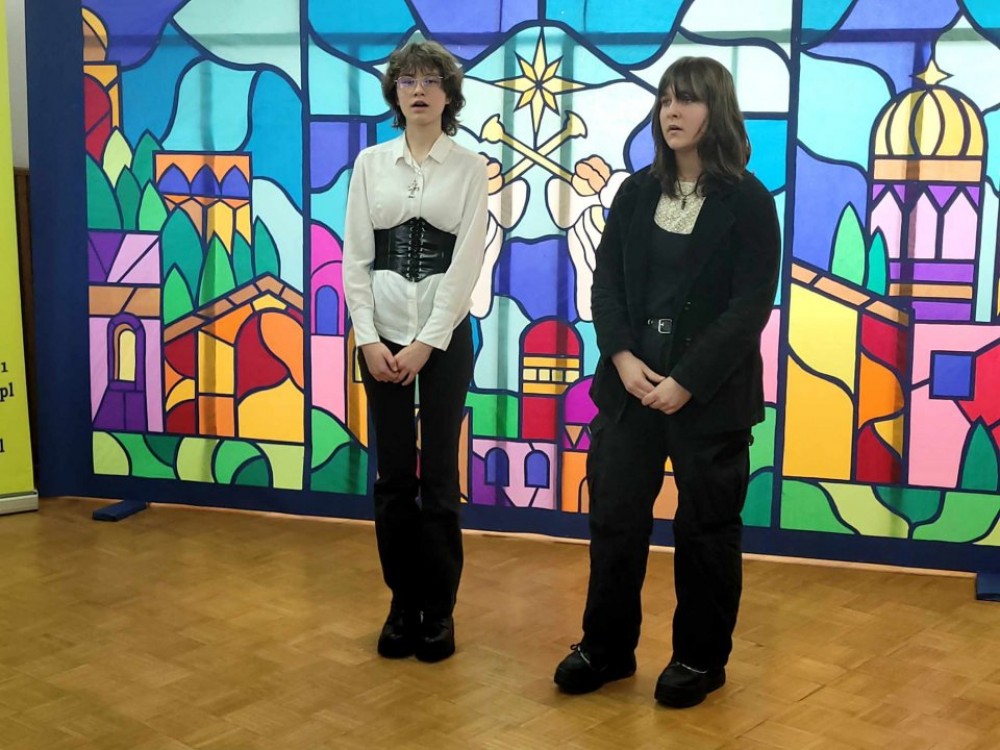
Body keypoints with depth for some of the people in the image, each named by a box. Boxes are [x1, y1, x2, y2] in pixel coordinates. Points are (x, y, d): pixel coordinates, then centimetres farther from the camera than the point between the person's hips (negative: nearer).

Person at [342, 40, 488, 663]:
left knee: (439, 476, 3)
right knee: (394, 477, 6)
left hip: (446, 334, -2)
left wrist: (426, 344, -13)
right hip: (382, 333, 2)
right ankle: (404, 605, 18)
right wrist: (369, 339, -8)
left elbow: (468, 261, -7)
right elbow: (355, 257, 2)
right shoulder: (370, 163, 5)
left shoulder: (470, 167, -1)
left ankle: (440, 610, 15)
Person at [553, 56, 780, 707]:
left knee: (705, 527, 8)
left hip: (710, 391, -4)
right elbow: (606, 282, 4)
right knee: (614, 515, 9)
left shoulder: (748, 201, -6)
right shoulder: (637, 192, 8)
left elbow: (751, 306, -12)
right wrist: (623, 358, -12)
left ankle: (701, 658, 25)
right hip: (631, 380, 4)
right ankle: (607, 647, 25)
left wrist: (687, 381, -18)